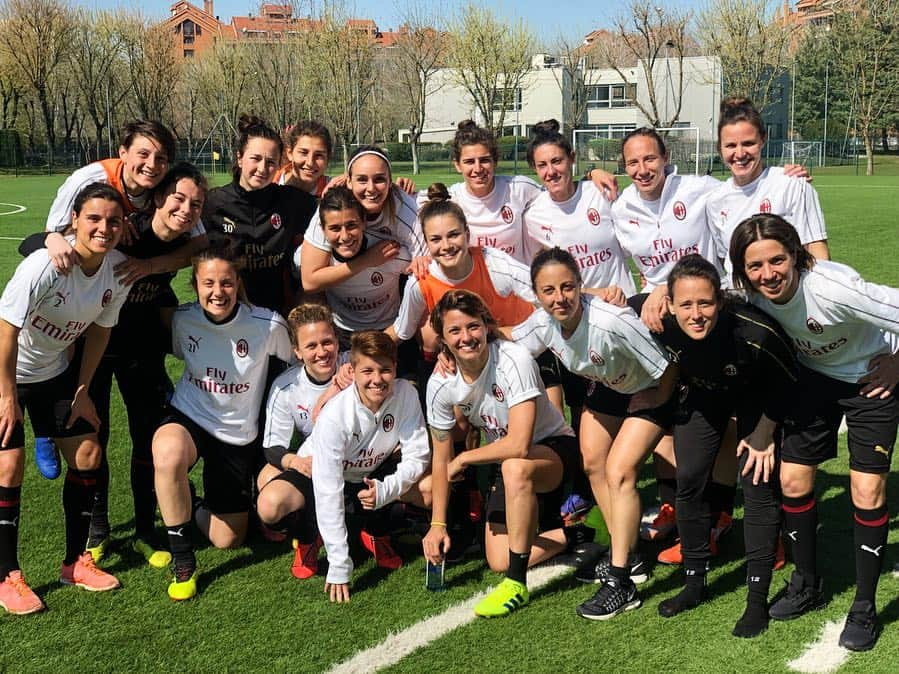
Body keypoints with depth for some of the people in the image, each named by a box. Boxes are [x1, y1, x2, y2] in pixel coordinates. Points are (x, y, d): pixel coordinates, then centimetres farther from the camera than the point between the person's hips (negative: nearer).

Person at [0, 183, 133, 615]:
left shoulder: (118, 271, -14)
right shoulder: (44, 266, -31)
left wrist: (82, 390, 3)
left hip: (55, 371, 6)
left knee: (87, 453, 1)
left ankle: (75, 562, 15)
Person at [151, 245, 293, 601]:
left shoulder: (267, 325, -19)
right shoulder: (182, 319, -12)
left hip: (238, 434, 0)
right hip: (188, 418, 0)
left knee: (227, 539, 5)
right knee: (168, 456, -39)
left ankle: (192, 508, 42)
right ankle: (183, 561, -17)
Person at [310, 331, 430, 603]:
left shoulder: (406, 394, -24)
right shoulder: (335, 415, -35)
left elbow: (417, 456, -19)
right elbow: (328, 492, -35)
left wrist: (385, 490, -40)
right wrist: (339, 567, -36)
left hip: (372, 475, 3)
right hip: (319, 473, -3)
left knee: (431, 489, -22)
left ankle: (376, 534, 8)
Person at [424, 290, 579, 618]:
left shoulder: (514, 361, -29)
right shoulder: (441, 384, -12)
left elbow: (519, 445, -36)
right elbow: (441, 458, 0)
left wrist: (463, 459, -20)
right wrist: (437, 524, -5)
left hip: (554, 446, -6)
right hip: (506, 460, 6)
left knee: (515, 468, -41)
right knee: (500, 561, -10)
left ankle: (516, 585, -27)